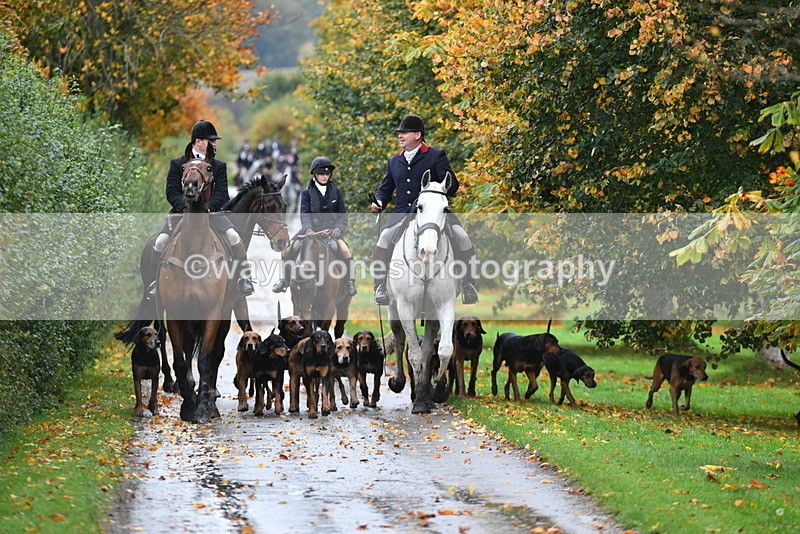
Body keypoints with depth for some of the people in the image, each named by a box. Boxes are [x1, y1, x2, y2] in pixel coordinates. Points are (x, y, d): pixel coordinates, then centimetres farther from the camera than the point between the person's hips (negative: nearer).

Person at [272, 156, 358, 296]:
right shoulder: (307, 193, 4)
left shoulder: (336, 191, 7)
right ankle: (285, 280, 3)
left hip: (331, 229, -1)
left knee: (345, 251, -28)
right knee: (288, 249, -17)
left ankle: (350, 283, -11)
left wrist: (338, 228, -16)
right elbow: (304, 213, -7)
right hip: (311, 228, 1)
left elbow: (343, 214, 5)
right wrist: (308, 228, -28)